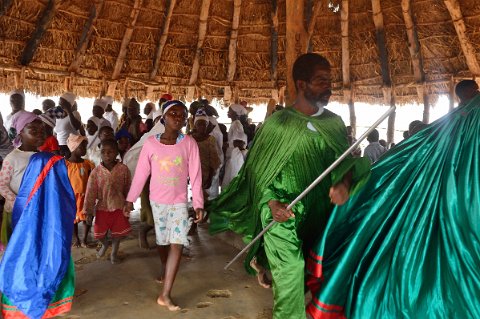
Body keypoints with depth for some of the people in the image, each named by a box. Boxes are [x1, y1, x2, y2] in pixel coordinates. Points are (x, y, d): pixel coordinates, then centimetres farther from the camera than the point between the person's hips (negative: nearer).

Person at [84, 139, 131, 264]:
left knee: (117, 233, 12)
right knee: (99, 233, 12)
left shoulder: (123, 169, -10)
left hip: (119, 207, 0)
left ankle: (114, 253, 36)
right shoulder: (96, 172, -10)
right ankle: (105, 244, 46)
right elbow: (90, 192, -8)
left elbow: (128, 189, -1)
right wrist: (88, 210, -7)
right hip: (102, 208, 1)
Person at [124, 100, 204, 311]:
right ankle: (164, 268, 47)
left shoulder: (189, 143, -9)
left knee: (177, 244, -9)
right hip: (157, 200, 1)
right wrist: (130, 199, 0)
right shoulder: (151, 143, -7)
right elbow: (141, 173, -2)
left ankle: (165, 294, -2)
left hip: (179, 202, -1)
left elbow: (195, 176, -8)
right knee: (162, 240, 17)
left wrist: (198, 204, -9)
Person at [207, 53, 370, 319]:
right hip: (283, 211, -4)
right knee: (291, 273, -5)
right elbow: (257, 169, -4)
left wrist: (343, 181, -22)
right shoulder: (278, 123, -8)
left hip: (318, 212, 5)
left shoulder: (334, 123, 3)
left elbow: (346, 158, -1)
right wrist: (271, 202, -18)